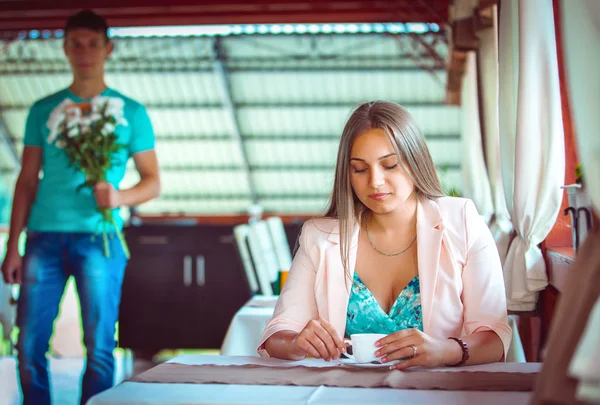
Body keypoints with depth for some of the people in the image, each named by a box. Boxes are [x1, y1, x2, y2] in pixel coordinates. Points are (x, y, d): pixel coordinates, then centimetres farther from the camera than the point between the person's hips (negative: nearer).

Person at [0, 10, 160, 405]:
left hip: (99, 238, -2)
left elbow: (153, 182, 8)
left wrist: (121, 197, -14)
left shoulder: (131, 112, 8)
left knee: (99, 349, -1)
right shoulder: (43, 110, 13)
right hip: (45, 237, 2)